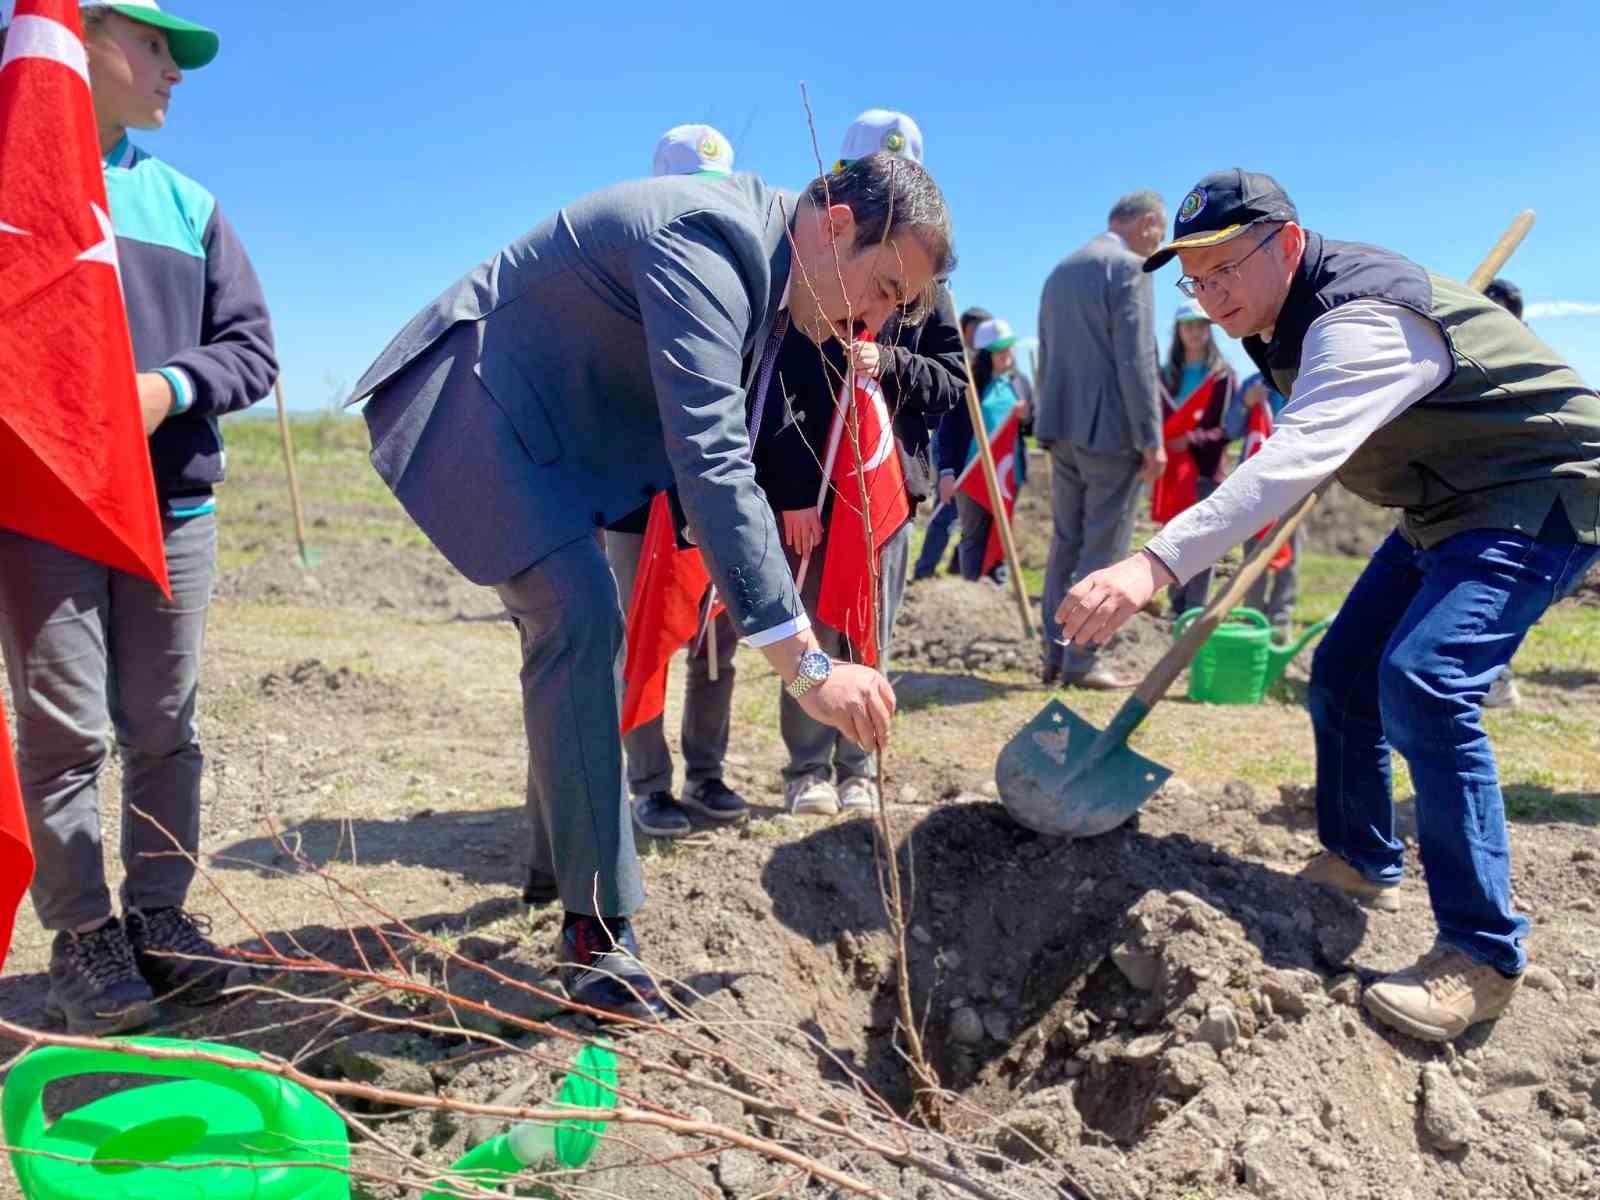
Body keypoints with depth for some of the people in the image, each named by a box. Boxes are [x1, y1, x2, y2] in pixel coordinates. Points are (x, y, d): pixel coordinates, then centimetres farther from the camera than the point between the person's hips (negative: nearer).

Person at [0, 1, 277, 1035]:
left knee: (166, 728, 7)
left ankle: (159, 912, 20)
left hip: (174, 501, 4)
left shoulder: (185, 200, 15)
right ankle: (84, 935, 12)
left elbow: (251, 345, 10)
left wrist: (172, 385, -8)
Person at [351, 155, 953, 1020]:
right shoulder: (705, 242, -28)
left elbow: (718, 443, 12)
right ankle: (598, 931, -13)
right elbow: (711, 462, -38)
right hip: (475, 402, -10)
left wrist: (725, 567, 8)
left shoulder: (756, 252, 2)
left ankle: (558, 856, 33)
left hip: (543, 416, 10)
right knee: (579, 619, -22)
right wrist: (805, 663, -41)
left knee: (577, 623, 15)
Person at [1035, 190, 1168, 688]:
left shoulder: (1061, 270, 17)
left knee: (1066, 542, 11)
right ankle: (1080, 661, 1)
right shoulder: (1129, 268, -9)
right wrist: (1151, 438, -14)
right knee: (1103, 546, -2)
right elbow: (1136, 361, -16)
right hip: (1110, 429, -8)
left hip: (1062, 427, 8)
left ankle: (1053, 656, 12)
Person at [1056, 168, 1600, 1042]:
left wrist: (1155, 563, -59)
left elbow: (1295, 458, -48)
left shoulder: (1359, 317, -30)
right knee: (1343, 675, 9)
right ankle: (1360, 864, 28)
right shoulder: (1287, 312, 1)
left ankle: (1483, 954, -15)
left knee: (1424, 683, -26)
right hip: (1445, 506, 10)